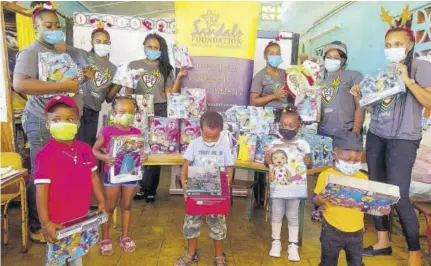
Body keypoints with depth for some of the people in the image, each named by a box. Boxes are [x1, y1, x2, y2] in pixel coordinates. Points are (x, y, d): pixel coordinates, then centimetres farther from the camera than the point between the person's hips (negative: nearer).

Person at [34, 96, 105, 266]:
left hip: (82, 218, 5)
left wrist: (101, 201, 9)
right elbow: (41, 190, -18)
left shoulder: (85, 149, -1)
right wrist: (45, 223, -19)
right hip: (58, 222, -5)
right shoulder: (45, 155, -18)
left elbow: (93, 177, 9)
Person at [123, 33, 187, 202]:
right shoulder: (134, 65, 9)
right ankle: (145, 187, 15)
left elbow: (170, 94, 5)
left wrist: (179, 77, -4)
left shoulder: (166, 68, 10)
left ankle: (149, 189, 12)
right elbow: (128, 91, 8)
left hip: (160, 111, 0)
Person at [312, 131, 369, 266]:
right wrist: (320, 200, -30)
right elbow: (314, 199, -8)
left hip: (356, 231, 3)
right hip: (332, 230, -3)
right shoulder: (326, 175, -12)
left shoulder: (363, 178, 1)